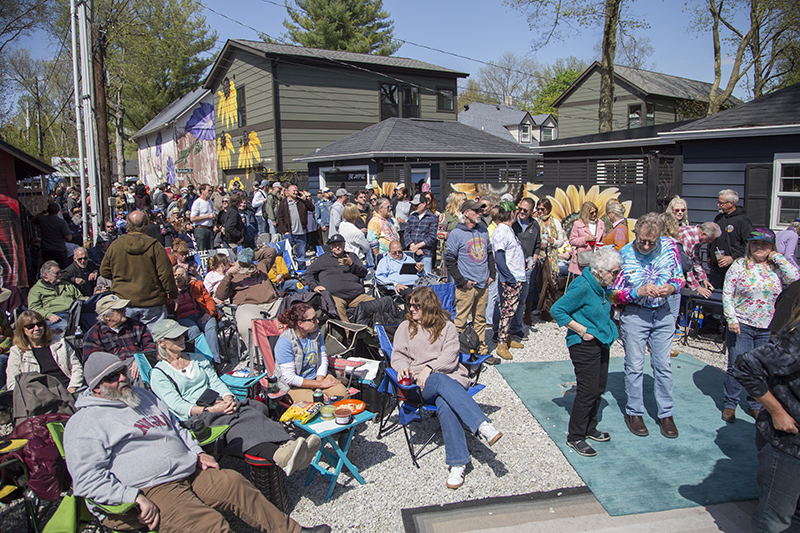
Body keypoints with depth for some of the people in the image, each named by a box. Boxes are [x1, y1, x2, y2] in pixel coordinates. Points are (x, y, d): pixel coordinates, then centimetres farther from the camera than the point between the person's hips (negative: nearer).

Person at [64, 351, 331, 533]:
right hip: (150, 493, -7)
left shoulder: (142, 396, 21)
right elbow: (88, 480, -12)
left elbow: (177, 428, 28)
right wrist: (135, 497, -19)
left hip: (190, 474, 7)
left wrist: (198, 453, 13)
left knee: (233, 482, -8)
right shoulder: (84, 423, -4)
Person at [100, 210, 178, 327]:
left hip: (123, 300, 2)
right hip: (152, 303, -2)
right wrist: (173, 294, 2)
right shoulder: (154, 246, -11)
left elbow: (104, 271, 8)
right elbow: (166, 274, -10)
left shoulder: (115, 245, -2)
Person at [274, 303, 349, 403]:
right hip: (295, 386, -5)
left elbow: (323, 360, 3)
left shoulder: (315, 332, 0)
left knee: (342, 393, -19)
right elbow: (289, 378, -19)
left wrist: (319, 385, -12)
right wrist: (320, 384, -17)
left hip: (317, 376, 5)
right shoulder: (284, 342, -20)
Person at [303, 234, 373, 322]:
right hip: (334, 295, -2)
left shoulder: (352, 256, 30)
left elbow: (364, 273, 18)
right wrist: (314, 286, 5)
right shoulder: (323, 258, 27)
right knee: (338, 306, -39)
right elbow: (308, 274, 25)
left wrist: (351, 265, 0)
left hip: (356, 294, 2)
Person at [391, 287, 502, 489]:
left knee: (445, 405, -38)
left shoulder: (447, 327, 16)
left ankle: (457, 463, -40)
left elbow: (450, 357, 3)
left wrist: (429, 368, -14)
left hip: (451, 376, 1)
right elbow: (398, 355, 17)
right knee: (442, 382, -40)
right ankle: (483, 425, -49)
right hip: (421, 383, 0)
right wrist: (403, 367, -7)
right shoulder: (405, 327, 22)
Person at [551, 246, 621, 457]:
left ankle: (590, 429, 32)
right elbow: (557, 310, -21)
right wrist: (581, 330, -19)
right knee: (588, 391, -6)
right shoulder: (582, 287, -21)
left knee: (599, 388, 15)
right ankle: (575, 437, 7)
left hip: (601, 343, 9)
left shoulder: (601, 286, 7)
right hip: (584, 345, -9)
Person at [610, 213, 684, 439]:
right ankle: (634, 413, 21)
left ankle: (666, 414, 22)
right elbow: (614, 293, -9)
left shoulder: (670, 246, -7)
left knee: (663, 365, 9)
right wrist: (639, 291, -25)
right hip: (634, 314, -2)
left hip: (663, 313, 2)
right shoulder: (624, 255, -14)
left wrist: (672, 287, -16)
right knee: (635, 366, 5)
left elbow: (679, 277, 7)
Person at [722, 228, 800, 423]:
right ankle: (729, 404, 16)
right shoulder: (740, 265, -2)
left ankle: (755, 406, 27)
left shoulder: (777, 267, 5)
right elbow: (727, 294, -3)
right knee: (737, 367, 0)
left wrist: (777, 257, -8)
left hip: (768, 328, 3)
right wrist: (731, 319, -11)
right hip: (741, 326, -3)